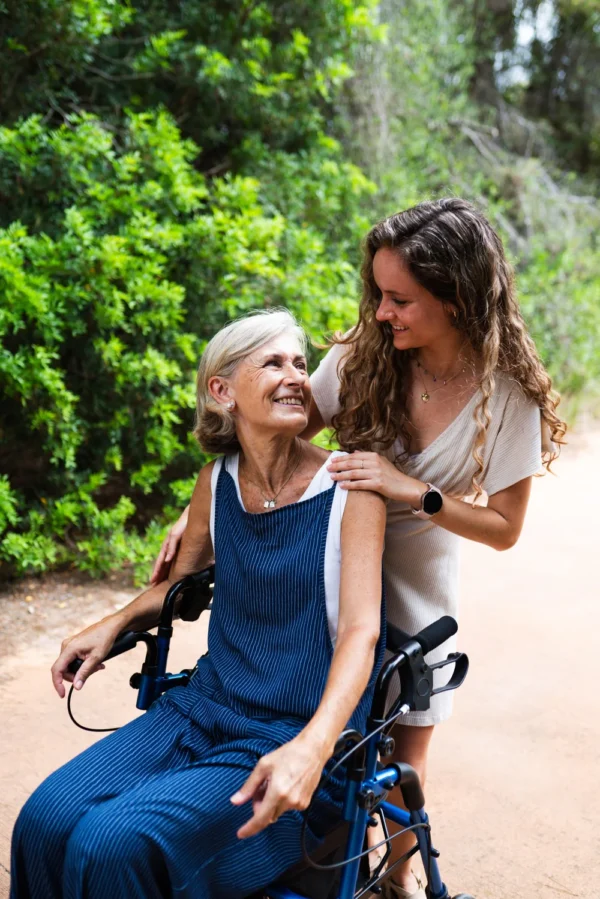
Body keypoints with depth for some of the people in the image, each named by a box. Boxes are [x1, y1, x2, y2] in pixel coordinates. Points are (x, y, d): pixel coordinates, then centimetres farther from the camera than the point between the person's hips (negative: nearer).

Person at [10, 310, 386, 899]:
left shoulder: (348, 486, -10)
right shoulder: (216, 481, 6)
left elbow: (360, 630, -16)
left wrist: (311, 748, -32)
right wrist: (114, 624, 4)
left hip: (297, 735, -5)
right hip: (205, 707, 5)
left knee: (115, 841, -24)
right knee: (46, 819, -16)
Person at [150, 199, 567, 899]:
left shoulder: (506, 394, -18)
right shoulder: (361, 358, -14)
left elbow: (503, 528, -12)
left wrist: (414, 492, -27)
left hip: (415, 586, -1)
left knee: (404, 757, 13)